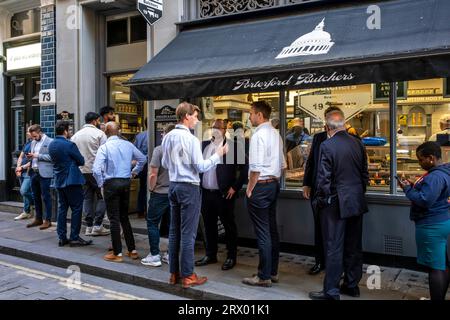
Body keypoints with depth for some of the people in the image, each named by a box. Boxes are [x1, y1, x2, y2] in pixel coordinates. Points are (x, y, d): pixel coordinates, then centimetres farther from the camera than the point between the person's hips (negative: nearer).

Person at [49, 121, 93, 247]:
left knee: (62, 208, 12)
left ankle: (62, 237, 16)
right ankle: (74, 238, 2)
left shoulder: (51, 145, 8)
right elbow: (81, 161, -9)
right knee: (76, 208, 0)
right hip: (72, 180, -8)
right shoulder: (69, 145, -16)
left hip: (59, 181, 8)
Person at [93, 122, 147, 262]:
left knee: (114, 219, 2)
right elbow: (143, 159, 15)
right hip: (126, 182, 5)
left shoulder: (104, 147, -11)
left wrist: (100, 184, -4)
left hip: (111, 183, -5)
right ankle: (132, 250, 20)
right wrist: (135, 172, 24)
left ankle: (117, 254, 7)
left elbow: (96, 169, -18)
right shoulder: (128, 145, 3)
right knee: (124, 217, 16)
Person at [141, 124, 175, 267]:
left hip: (160, 193, -4)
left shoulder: (159, 150, -13)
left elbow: (153, 174, -15)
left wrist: (151, 188, 2)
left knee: (152, 223, 7)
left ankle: (154, 255, 8)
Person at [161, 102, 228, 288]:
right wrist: (218, 155, -5)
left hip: (173, 186, 8)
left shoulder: (168, 137, 7)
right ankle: (187, 276, 6)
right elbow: (201, 167, -15)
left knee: (174, 231, 12)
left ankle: (174, 273, 20)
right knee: (188, 233, -2)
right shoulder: (191, 139, -15)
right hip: (189, 187, -7)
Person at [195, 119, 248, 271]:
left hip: (224, 194, -5)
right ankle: (210, 255, 28)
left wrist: (235, 187, -11)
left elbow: (244, 168, -9)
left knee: (229, 226, 6)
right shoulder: (204, 145, 10)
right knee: (209, 225, 15)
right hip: (206, 193, 5)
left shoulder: (233, 146, -6)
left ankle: (231, 257, 18)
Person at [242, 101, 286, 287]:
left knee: (263, 233, -2)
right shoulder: (276, 134, 12)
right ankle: (273, 271, 25)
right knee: (272, 229, 14)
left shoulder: (258, 135, -16)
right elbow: (282, 164, 16)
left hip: (261, 186, -9)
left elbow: (256, 167, -20)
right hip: (274, 184, 9)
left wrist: (249, 189, -11)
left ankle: (264, 277, 7)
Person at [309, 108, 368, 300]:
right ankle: (352, 285, 29)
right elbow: (365, 173, 9)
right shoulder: (358, 143, 3)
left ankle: (331, 292, 9)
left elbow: (323, 178, -15)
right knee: (354, 246, 15)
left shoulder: (327, 146, -15)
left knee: (334, 248, 1)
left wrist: (319, 201, -2)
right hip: (357, 202, 6)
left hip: (336, 204, -6)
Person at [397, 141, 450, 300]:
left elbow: (424, 201, -27)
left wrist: (407, 188, -15)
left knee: (435, 268, -3)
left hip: (432, 227, -11)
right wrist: (415, 186, 6)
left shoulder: (435, 176, -22)